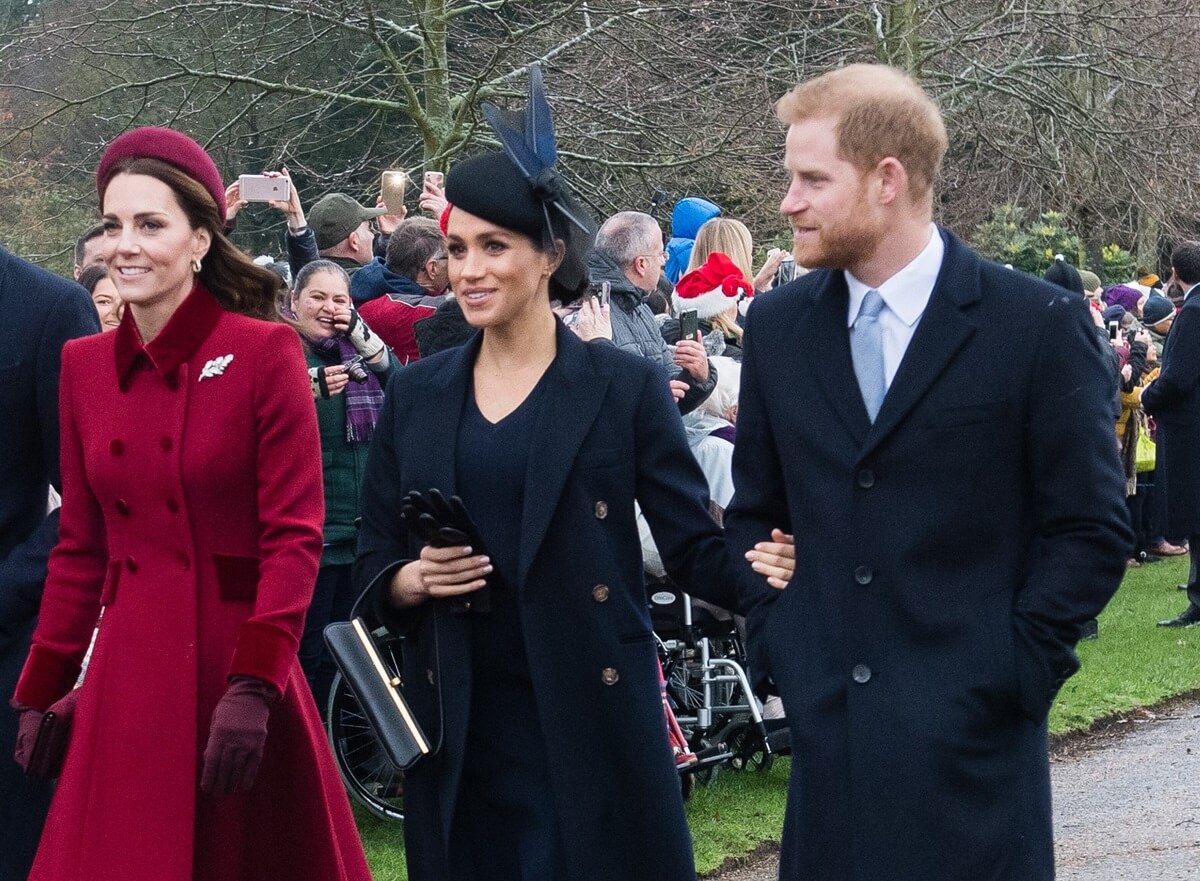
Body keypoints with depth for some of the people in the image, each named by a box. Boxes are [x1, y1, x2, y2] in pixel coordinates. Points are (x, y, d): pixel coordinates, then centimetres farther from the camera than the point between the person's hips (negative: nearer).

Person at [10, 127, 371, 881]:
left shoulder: (265, 353, -7)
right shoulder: (85, 365, 7)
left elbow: (294, 536, -10)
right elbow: (80, 547, 13)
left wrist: (254, 687, -18)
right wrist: (41, 693, 11)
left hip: (239, 669, -4)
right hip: (129, 678, 4)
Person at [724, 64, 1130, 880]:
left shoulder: (1039, 325, -5)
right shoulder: (778, 325, 8)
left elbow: (1091, 530, -3)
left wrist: (1013, 671, -8)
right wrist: (775, 644, 6)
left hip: (971, 738, -4)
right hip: (826, 725, 4)